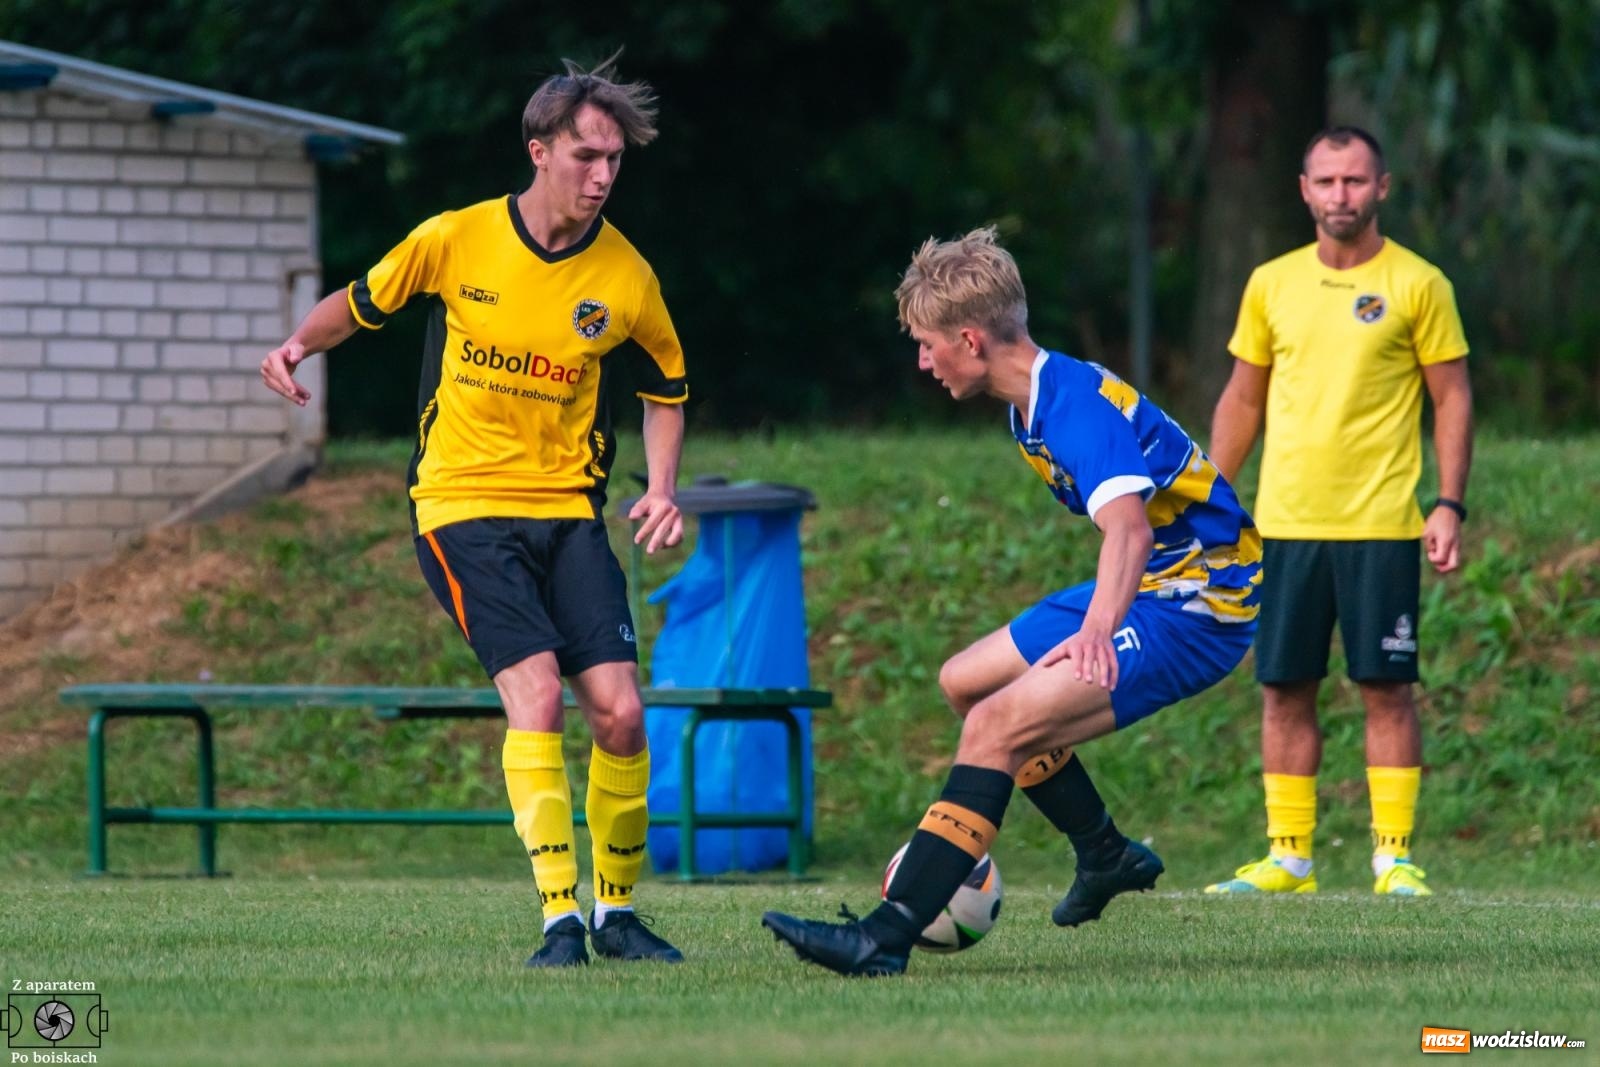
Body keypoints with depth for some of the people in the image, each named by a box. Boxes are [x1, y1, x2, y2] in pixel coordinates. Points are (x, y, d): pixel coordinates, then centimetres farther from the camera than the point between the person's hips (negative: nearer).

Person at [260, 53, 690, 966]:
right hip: (464, 505, -2)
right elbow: (362, 304, 11)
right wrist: (299, 346, -8)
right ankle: (561, 917, -19)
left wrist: (663, 488, 1)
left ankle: (618, 910, 11)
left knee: (620, 712, -8)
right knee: (537, 690, -21)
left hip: (568, 511, 3)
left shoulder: (626, 277, -3)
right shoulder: (456, 241, -7)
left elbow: (668, 388, 15)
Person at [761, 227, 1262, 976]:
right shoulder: (1037, 401, 7)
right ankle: (1106, 856, 33)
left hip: (1195, 611, -11)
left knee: (997, 725, -23)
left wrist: (1099, 628, -58)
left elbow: (1128, 527, -42)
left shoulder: (1078, 403, -24)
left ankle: (887, 936, -29)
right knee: (965, 682, 19)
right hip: (1147, 587, 11)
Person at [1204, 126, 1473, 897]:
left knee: (1386, 688, -3)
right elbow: (1241, 400, 16)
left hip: (1381, 527, -3)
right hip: (1285, 523, 3)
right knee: (1284, 690, 4)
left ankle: (1395, 854, 2)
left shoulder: (1417, 285, -1)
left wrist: (1449, 505, -8)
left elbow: (1453, 398, 0)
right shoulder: (1272, 284, 9)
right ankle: (1288, 856, 10)